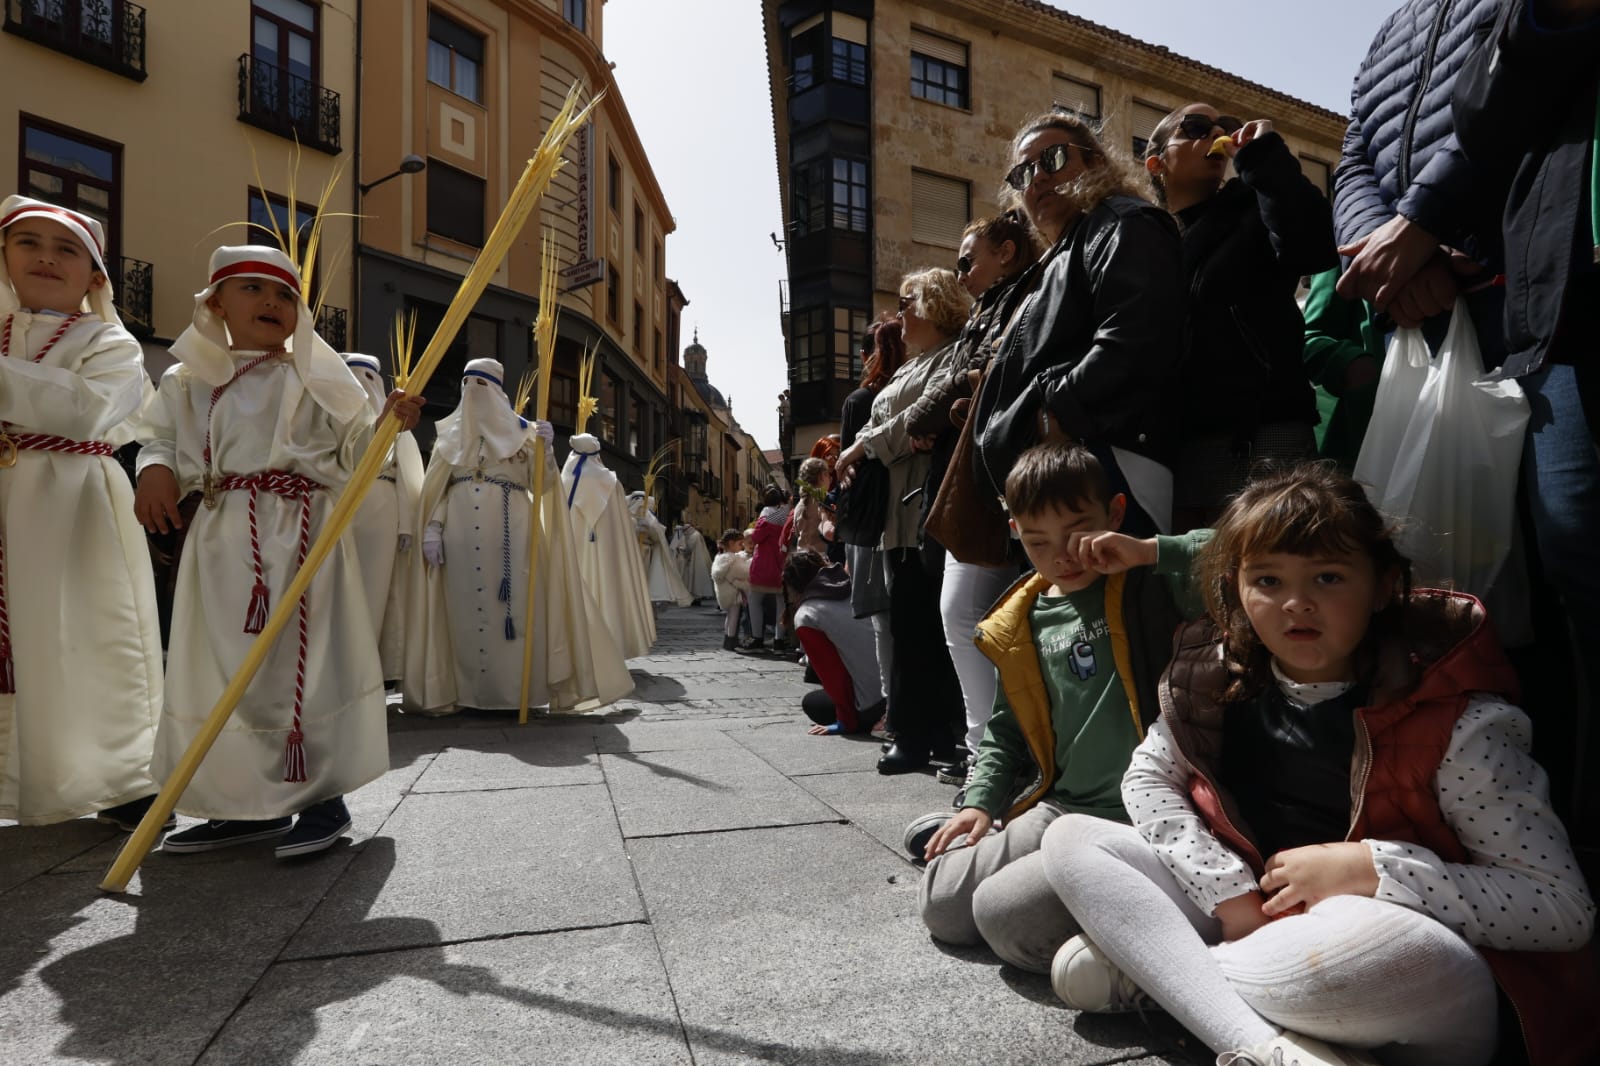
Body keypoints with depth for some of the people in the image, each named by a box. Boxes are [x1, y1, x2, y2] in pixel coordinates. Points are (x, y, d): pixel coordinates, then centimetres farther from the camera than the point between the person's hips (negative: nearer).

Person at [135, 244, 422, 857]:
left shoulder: (315, 376, 3)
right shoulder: (188, 380, 13)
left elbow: (352, 450, 1)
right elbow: (161, 437, 15)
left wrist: (386, 423, -19)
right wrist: (155, 470, -7)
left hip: (304, 533, -4)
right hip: (225, 537, 5)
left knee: (309, 657, -5)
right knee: (226, 664, 8)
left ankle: (323, 797, 9)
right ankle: (254, 805, 22)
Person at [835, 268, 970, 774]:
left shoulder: (955, 355, -1)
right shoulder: (907, 370, 27)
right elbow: (878, 424, 23)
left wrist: (864, 445, -7)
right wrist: (852, 454, 3)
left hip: (927, 509, -9)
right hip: (896, 510, 9)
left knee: (916, 623, -7)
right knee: (910, 622, 7)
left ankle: (917, 736, 0)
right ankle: (935, 732, 15)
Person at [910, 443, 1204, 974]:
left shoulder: (1151, 587, -6)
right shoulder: (1020, 625, 10)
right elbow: (1006, 727, 19)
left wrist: (1151, 550, -26)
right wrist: (981, 801, 8)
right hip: (1059, 806, 6)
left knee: (1005, 913, -20)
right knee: (941, 902, -5)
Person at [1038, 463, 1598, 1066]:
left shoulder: (1456, 722, -14)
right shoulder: (1219, 679, -3)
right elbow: (1147, 779, 3)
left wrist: (1367, 867, -23)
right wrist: (1233, 894, -10)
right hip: (1247, 917, 5)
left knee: (1388, 941, -41)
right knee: (1071, 839, -8)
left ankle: (1140, 966, -16)